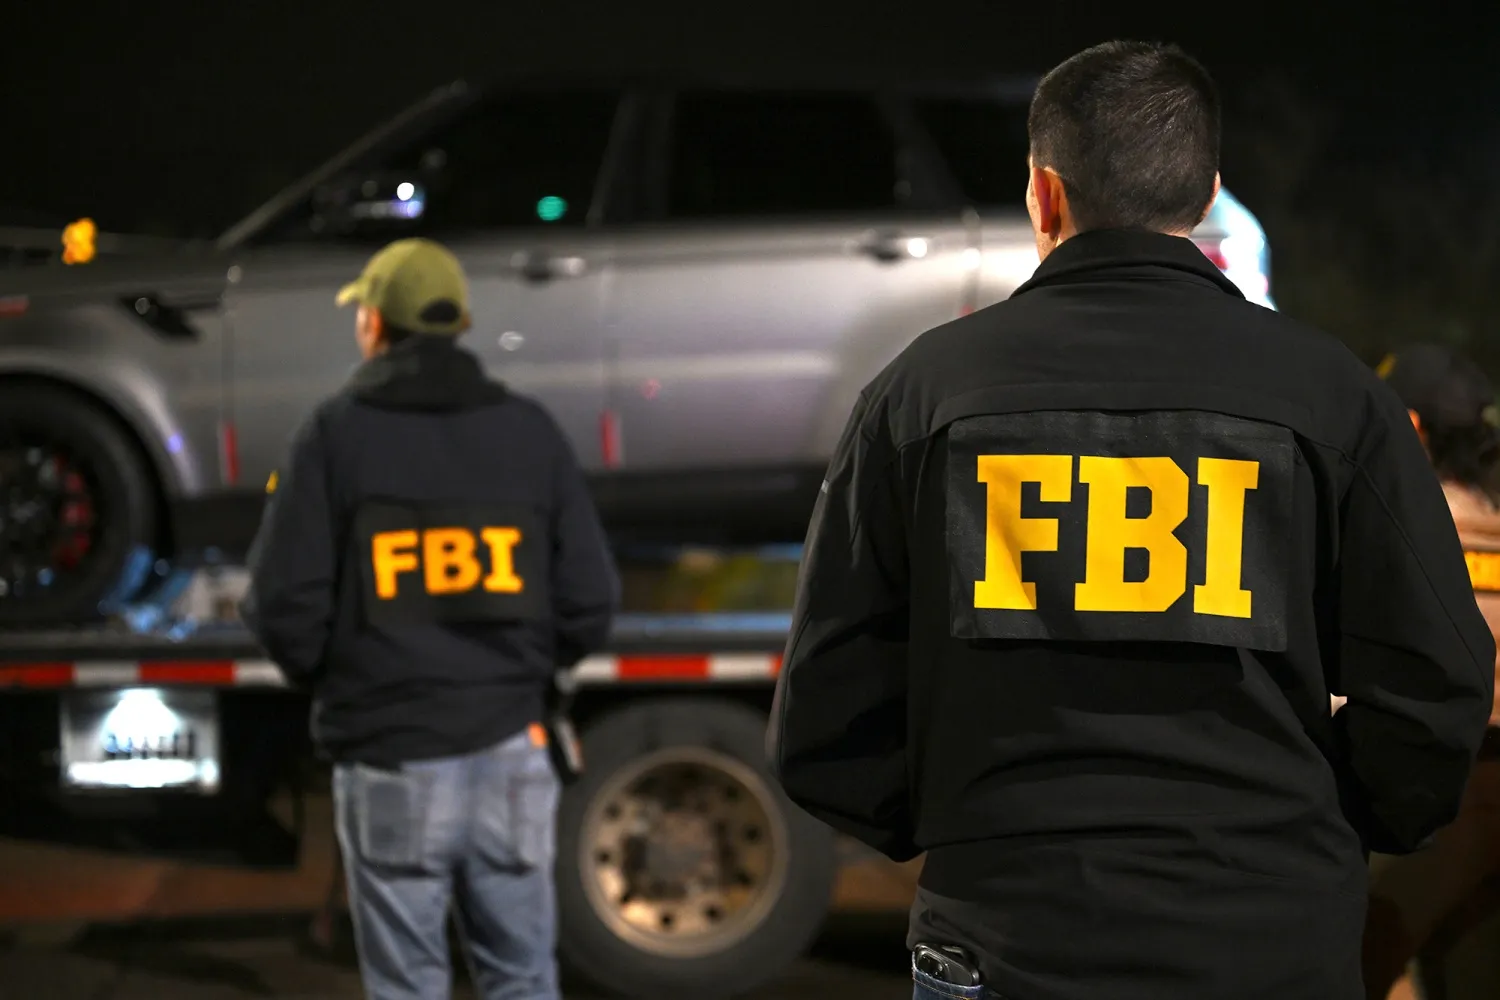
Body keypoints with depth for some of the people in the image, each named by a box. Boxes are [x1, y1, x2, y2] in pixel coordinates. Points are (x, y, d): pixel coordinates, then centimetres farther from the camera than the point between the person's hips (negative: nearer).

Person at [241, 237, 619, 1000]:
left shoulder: (337, 433, -4)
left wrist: (328, 681, 10)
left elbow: (284, 602, -9)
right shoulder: (530, 430, 4)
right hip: (509, 752, 2)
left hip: (389, 761, -2)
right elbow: (589, 601, 1)